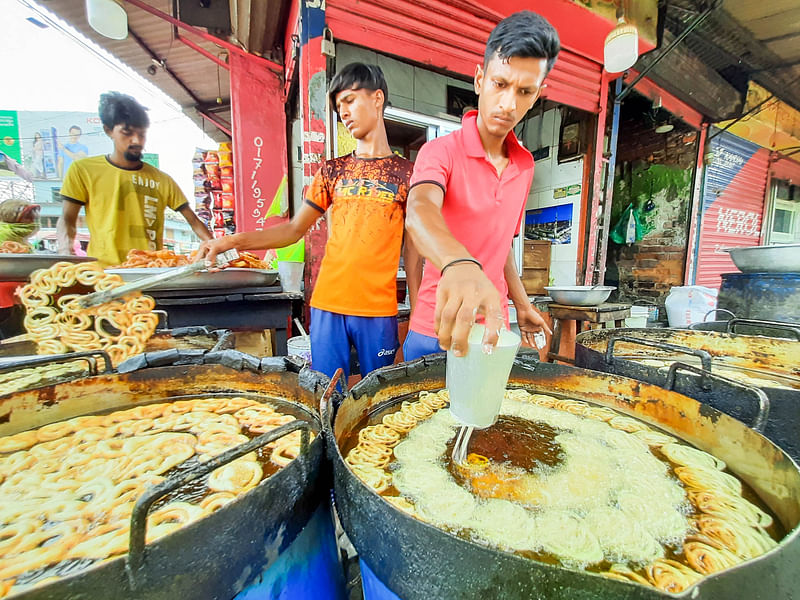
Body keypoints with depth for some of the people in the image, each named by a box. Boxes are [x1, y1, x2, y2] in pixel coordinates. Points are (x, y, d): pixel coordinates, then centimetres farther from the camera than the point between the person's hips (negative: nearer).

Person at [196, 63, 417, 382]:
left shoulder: (407, 174, 4)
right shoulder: (332, 170, 12)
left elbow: (412, 250, 3)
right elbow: (294, 229, 12)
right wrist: (232, 241, 0)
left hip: (379, 310, -2)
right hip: (328, 304, 2)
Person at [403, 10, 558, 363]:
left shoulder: (525, 165, 8)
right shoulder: (440, 152, -11)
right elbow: (419, 212, -34)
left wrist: (521, 305, 15)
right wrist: (459, 263, -54)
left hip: (493, 330, 6)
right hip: (436, 331, -5)